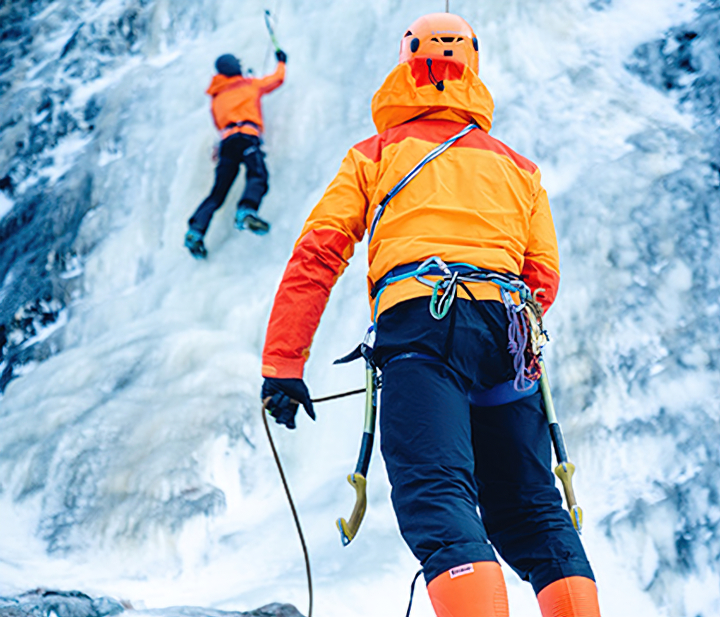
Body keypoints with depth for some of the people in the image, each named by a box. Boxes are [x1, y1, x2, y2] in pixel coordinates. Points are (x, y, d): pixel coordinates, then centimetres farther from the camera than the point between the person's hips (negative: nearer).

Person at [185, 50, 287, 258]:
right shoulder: (250, 84, 21)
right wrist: (281, 61, 54)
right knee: (258, 177, -23)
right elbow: (277, 78, 35)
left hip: (227, 140, 4)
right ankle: (247, 210, -53)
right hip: (247, 136, -4)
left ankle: (195, 230, -10)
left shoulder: (216, 98, 29)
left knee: (217, 194, 6)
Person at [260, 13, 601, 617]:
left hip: (417, 321, -4)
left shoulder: (375, 155, 20)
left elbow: (318, 254, 9)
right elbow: (545, 278, 20)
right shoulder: (518, 166, 27)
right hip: (503, 329, 4)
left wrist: (282, 364, 6)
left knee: (436, 499, -19)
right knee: (532, 512, 12)